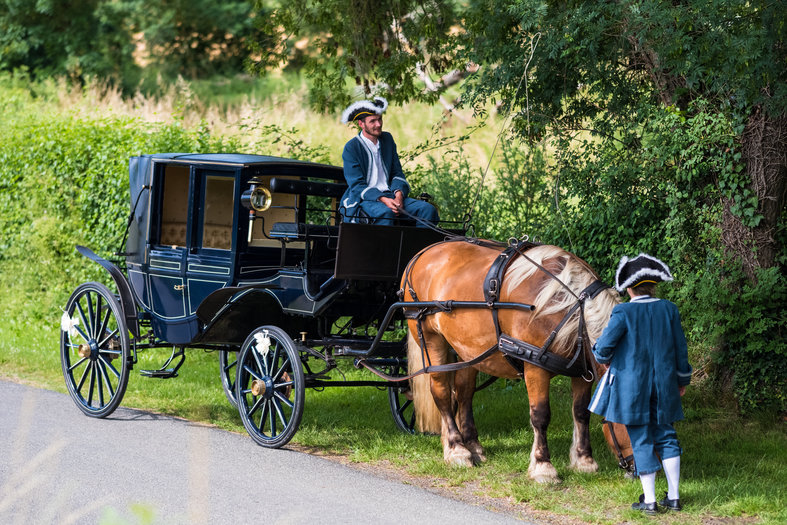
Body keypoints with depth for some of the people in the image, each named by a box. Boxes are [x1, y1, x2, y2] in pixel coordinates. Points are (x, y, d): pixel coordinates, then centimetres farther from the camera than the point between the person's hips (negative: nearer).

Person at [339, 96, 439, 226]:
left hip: (390, 196, 6)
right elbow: (357, 185, -10)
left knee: (428, 209, -16)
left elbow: (397, 173, 15)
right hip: (363, 199, -6)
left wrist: (398, 195, -8)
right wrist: (383, 200, -24)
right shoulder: (351, 148, -4)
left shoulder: (387, 139, 14)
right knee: (385, 212, -39)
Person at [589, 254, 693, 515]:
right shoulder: (668, 309, 0)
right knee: (666, 436, 14)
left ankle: (649, 500, 5)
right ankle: (673, 496, 14)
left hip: (632, 386, -4)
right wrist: (682, 379, 19)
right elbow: (680, 349, 7)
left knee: (641, 441, 3)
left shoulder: (623, 312, -13)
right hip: (664, 385, 4)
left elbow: (604, 345, -14)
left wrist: (603, 359, 10)